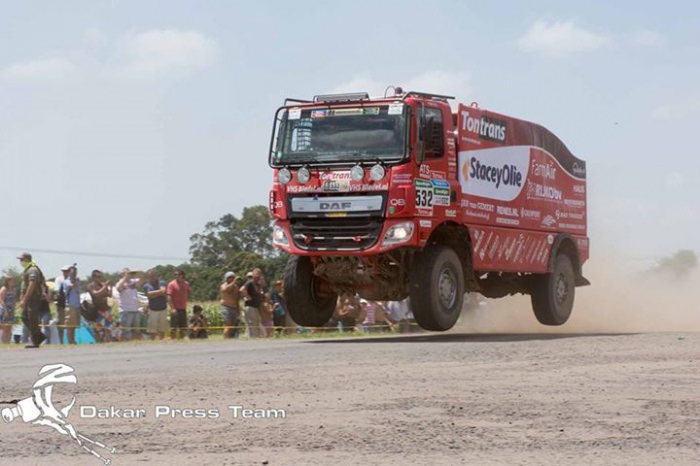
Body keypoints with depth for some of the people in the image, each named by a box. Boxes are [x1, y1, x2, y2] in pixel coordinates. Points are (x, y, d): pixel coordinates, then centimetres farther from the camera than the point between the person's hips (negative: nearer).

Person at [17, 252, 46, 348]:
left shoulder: (33, 270, -14)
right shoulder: (26, 270, 19)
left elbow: (31, 286, -23)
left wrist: (24, 299, -24)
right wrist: (22, 298, 21)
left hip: (34, 297, -10)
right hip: (28, 299, 10)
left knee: (32, 320, -8)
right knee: (24, 317, 10)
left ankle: (35, 342, -5)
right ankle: (40, 336, 16)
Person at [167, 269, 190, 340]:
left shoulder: (186, 284, 8)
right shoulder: (172, 284, -8)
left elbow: (189, 292, 26)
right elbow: (169, 297, -13)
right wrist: (172, 308, -21)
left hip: (183, 308, 6)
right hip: (175, 309, -6)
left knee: (182, 328, 10)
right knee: (173, 328, -6)